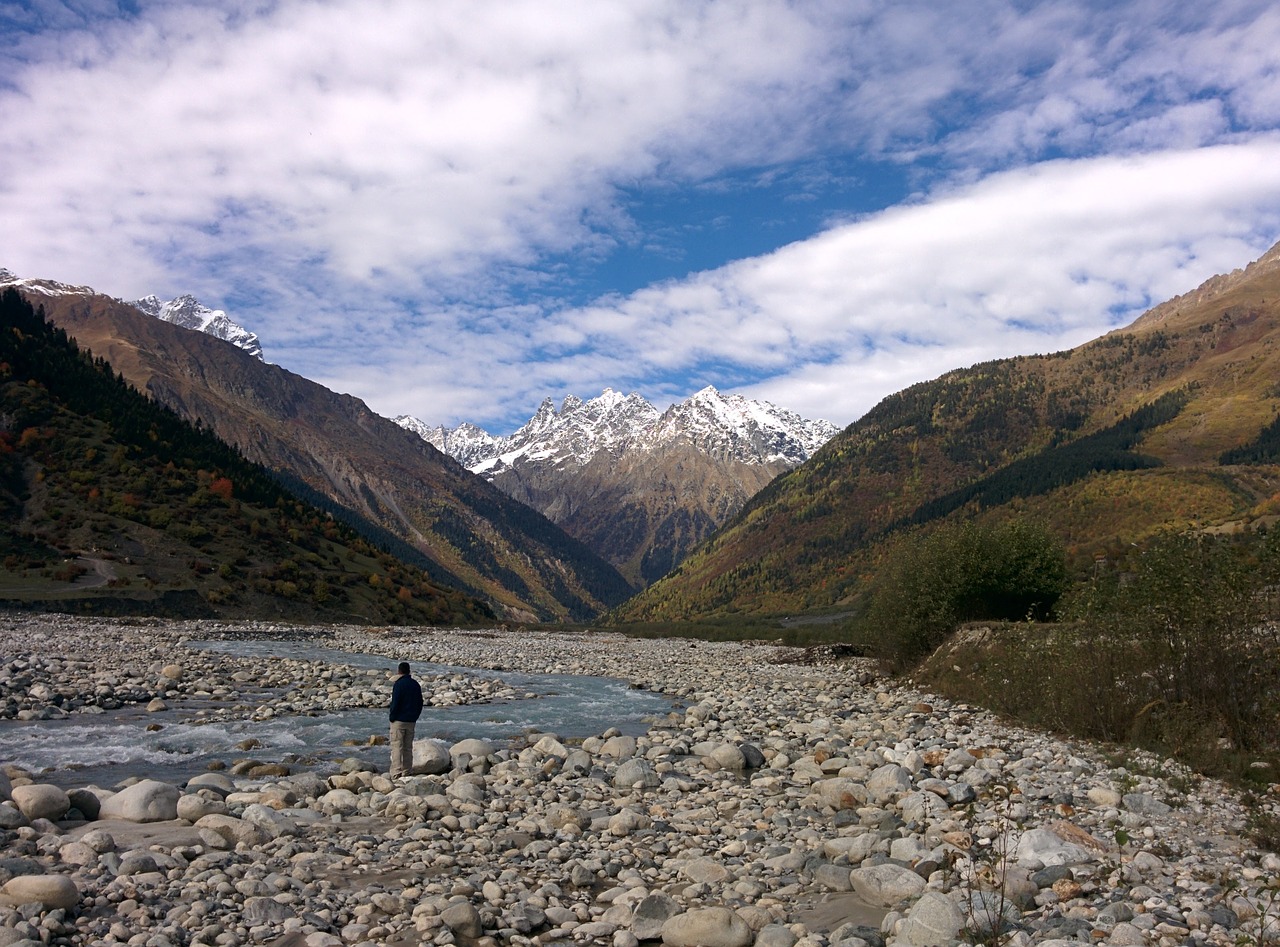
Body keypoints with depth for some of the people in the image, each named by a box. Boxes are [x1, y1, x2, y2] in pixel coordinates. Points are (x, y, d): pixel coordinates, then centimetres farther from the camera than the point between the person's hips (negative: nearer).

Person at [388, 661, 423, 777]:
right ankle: (406, 772, 13)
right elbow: (420, 703, 13)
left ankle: (396, 773, -9)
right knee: (408, 748, 11)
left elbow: (395, 703, -16)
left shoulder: (399, 684, -12)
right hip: (411, 721, 6)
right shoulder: (416, 685, 10)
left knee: (397, 747, -4)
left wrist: (392, 717, -6)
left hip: (399, 720, -6)